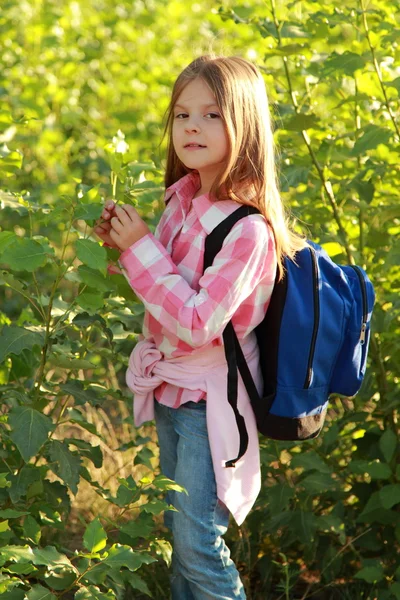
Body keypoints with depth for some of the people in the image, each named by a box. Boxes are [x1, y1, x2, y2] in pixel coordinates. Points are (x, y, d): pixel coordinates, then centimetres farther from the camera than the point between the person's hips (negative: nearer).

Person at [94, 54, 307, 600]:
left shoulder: (249, 229, -25)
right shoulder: (183, 197, -2)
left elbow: (198, 324, -27)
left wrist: (142, 249, -23)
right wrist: (125, 243, -4)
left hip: (209, 398, -8)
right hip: (169, 387, 8)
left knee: (198, 544, -1)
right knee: (178, 529, 20)